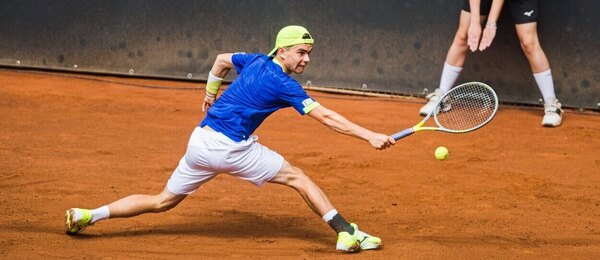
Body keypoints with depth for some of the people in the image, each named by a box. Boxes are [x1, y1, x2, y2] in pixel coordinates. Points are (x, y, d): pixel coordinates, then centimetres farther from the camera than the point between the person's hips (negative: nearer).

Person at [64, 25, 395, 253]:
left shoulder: (255, 61, 11)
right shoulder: (283, 84, -12)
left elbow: (221, 59, 30)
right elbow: (325, 116, -18)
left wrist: (210, 93, 44)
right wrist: (369, 135, -21)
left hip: (200, 140, 7)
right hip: (231, 149, -7)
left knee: (162, 201, 16)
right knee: (298, 177, 2)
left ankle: (87, 215, 10)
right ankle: (346, 233, -3)